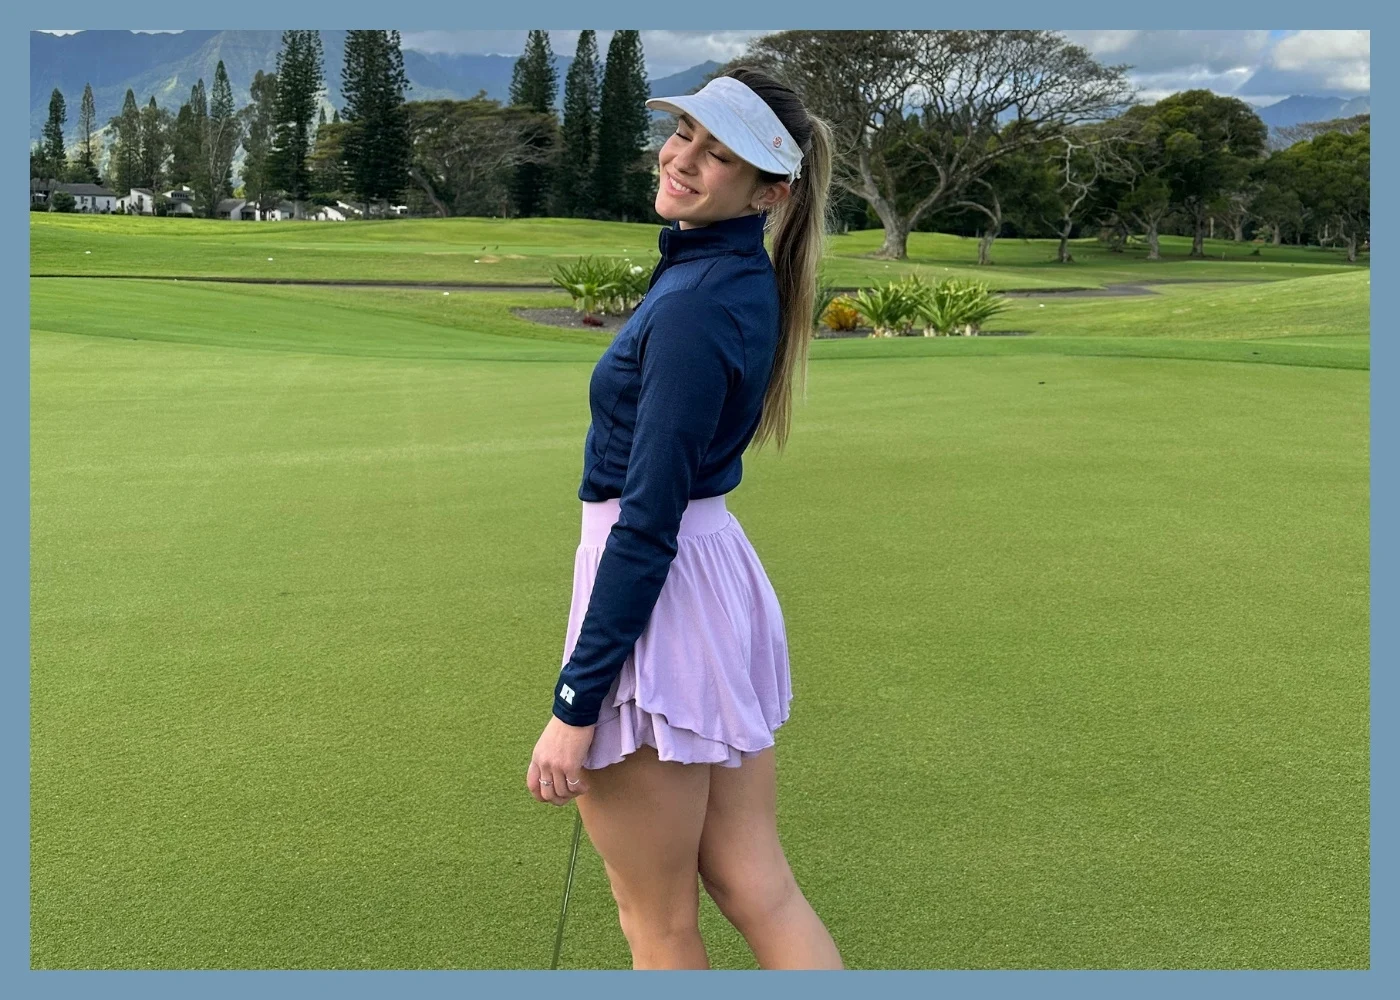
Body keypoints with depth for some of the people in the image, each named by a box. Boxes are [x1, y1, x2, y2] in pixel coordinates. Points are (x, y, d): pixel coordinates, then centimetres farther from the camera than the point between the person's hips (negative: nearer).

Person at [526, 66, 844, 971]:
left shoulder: (697, 302, -19)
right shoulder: (747, 278, 9)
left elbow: (648, 519, -21)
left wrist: (576, 702, -19)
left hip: (655, 597, -9)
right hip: (724, 573, 10)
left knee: (659, 924, 10)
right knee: (758, 889, 16)